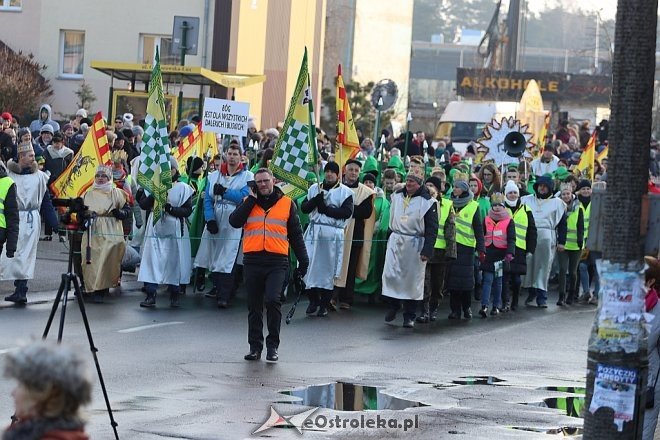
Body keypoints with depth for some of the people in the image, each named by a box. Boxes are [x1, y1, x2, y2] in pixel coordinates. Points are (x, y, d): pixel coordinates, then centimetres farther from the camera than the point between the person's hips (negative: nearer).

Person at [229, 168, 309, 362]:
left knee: (272, 300, -16)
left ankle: (272, 345, -6)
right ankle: (255, 346, 15)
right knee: (254, 306, 7)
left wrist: (303, 259, 9)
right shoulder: (248, 202, 13)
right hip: (252, 260, 2)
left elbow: (296, 234, 13)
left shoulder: (287, 204, 10)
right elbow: (234, 222, -5)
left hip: (277, 261, -2)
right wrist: (251, 199, -4)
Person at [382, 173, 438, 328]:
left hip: (415, 244, -4)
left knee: (412, 279, 1)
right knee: (390, 275, -5)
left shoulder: (427, 201, -6)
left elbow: (432, 228, -8)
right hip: (395, 241, 4)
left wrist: (427, 250, -14)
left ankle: (409, 316, 9)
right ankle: (394, 306, 15)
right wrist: (390, 237, 13)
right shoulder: (397, 196, 9)